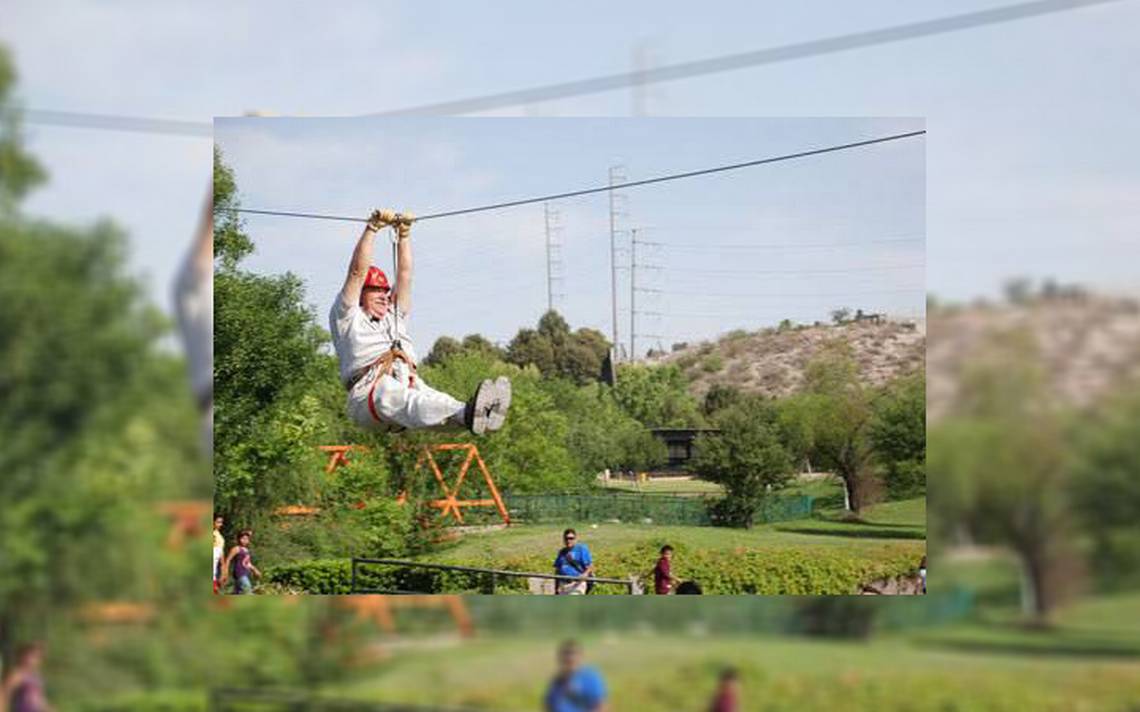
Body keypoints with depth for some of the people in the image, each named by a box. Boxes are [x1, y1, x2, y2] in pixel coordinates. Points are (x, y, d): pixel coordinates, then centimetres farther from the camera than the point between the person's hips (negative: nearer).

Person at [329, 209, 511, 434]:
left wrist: (404, 233, 26)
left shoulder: (395, 317, 35)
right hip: (369, 398, -6)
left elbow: (404, 273, 32)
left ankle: (479, 417, -62)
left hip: (410, 386, 6)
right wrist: (372, 228, 9)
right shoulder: (347, 319, 18)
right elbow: (358, 272, 9)